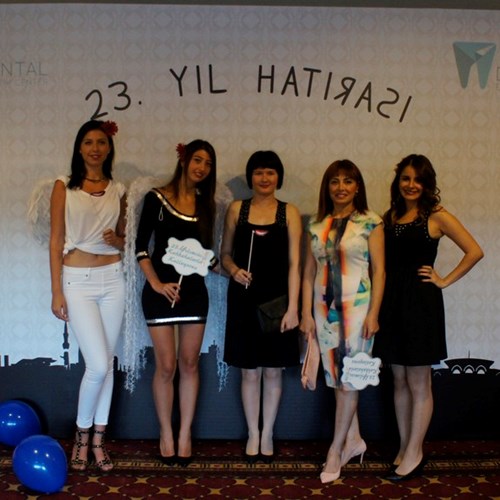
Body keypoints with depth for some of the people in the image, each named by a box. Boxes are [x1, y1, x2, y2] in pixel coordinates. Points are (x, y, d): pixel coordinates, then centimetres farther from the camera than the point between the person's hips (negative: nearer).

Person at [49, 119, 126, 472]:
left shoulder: (118, 190, 8)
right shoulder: (64, 187, -1)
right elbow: (56, 241, -3)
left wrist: (117, 240, -7)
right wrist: (57, 292, -8)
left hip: (112, 279, 4)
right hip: (78, 280, -3)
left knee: (107, 363, 7)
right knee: (98, 365, -8)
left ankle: (99, 438, 22)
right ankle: (82, 436, 15)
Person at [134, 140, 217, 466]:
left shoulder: (205, 204, 9)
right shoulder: (157, 198, -4)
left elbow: (206, 250, 12)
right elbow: (142, 247, -5)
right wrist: (156, 283, -13)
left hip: (194, 289, 4)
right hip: (161, 289, -3)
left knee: (189, 364, 7)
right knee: (166, 366, 0)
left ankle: (185, 434, 17)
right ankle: (166, 434, 17)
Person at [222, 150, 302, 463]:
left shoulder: (289, 212, 0)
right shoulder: (236, 209, 5)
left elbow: (294, 263, -4)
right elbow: (225, 253, 11)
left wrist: (292, 307, -9)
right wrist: (233, 270, -11)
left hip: (277, 299, -1)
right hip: (244, 299, 1)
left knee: (273, 370, 9)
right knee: (249, 370, 8)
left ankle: (267, 434, 26)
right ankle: (253, 433, 25)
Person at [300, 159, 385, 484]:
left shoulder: (370, 222, -3)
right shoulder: (316, 225, 7)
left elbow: (379, 270, -5)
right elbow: (309, 271, 8)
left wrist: (374, 313, -11)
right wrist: (307, 313, 4)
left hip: (357, 306, -4)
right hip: (325, 308, 4)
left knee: (349, 377, 1)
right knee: (336, 378, 9)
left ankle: (335, 450, 12)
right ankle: (354, 440, 25)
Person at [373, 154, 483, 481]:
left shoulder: (436, 216, -5)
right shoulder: (389, 217, 10)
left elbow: (475, 251, -8)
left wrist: (445, 281, -7)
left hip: (421, 302, -5)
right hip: (392, 301, 5)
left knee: (419, 383, 3)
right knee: (400, 381, 13)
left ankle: (414, 454, 14)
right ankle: (405, 448, 24)